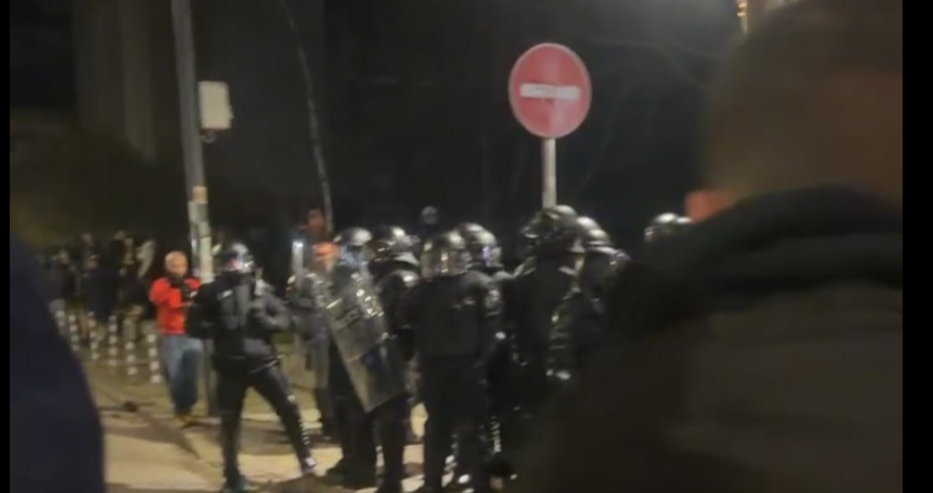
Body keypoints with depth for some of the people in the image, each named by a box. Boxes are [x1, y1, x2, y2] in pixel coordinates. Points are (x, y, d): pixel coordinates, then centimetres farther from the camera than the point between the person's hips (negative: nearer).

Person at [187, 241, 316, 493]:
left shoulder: (260, 289, 3)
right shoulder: (211, 293, -1)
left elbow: (284, 318, 5)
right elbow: (194, 326, -1)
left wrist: (268, 321, -15)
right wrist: (217, 328, -18)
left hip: (263, 361, 1)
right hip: (231, 366, 0)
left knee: (289, 408, -2)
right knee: (229, 422, 8)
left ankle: (306, 459, 16)